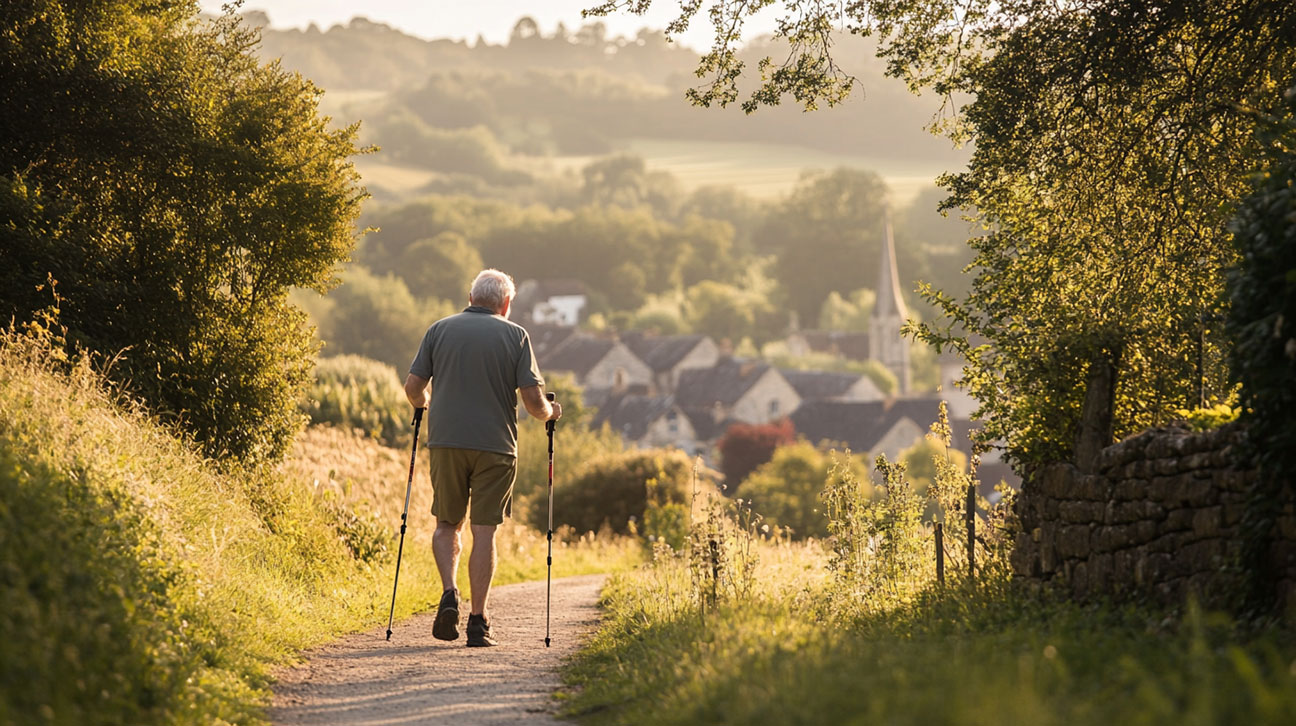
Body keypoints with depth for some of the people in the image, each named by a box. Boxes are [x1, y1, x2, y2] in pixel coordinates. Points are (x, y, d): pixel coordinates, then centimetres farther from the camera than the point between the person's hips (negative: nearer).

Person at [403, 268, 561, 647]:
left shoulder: (440, 330, 5)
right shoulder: (515, 335, 1)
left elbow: (414, 386, 4)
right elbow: (532, 397, -6)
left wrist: (425, 404, 26)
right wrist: (549, 413, 16)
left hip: (445, 441, 1)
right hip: (495, 445, -1)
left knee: (448, 524, 16)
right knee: (484, 531, 3)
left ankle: (449, 594, -6)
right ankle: (478, 622, 0)